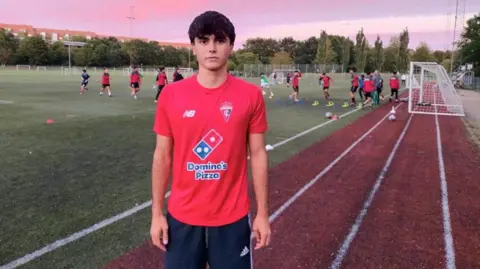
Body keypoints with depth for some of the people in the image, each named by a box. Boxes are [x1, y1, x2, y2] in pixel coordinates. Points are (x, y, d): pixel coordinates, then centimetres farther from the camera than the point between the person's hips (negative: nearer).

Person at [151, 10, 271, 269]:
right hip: (182, 217, 1)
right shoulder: (171, 94, -5)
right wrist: (157, 213, 2)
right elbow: (163, 156, 1)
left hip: (232, 217, 0)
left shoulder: (251, 95, -6)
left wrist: (262, 213, 0)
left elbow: (258, 155, -1)